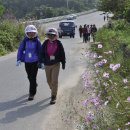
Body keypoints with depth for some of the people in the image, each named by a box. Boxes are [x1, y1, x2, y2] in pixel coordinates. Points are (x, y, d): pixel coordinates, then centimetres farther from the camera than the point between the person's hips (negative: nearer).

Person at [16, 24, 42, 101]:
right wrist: (19, 60, -9)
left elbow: (40, 51, -2)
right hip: (27, 62, 3)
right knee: (29, 77, 18)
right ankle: (34, 85, 49)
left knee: (33, 77, -6)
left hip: (35, 62, -3)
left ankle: (32, 94, 1)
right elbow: (20, 50, -1)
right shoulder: (24, 41, -4)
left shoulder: (37, 41, -8)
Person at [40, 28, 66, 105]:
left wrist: (63, 63, 5)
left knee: (54, 81, -10)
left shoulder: (59, 43, -6)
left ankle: (54, 97, -4)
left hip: (56, 64, -3)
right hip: (47, 65, 3)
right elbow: (42, 53, -1)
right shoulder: (45, 43, -4)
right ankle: (53, 90, 44)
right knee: (49, 80, 15)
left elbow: (62, 54, 1)